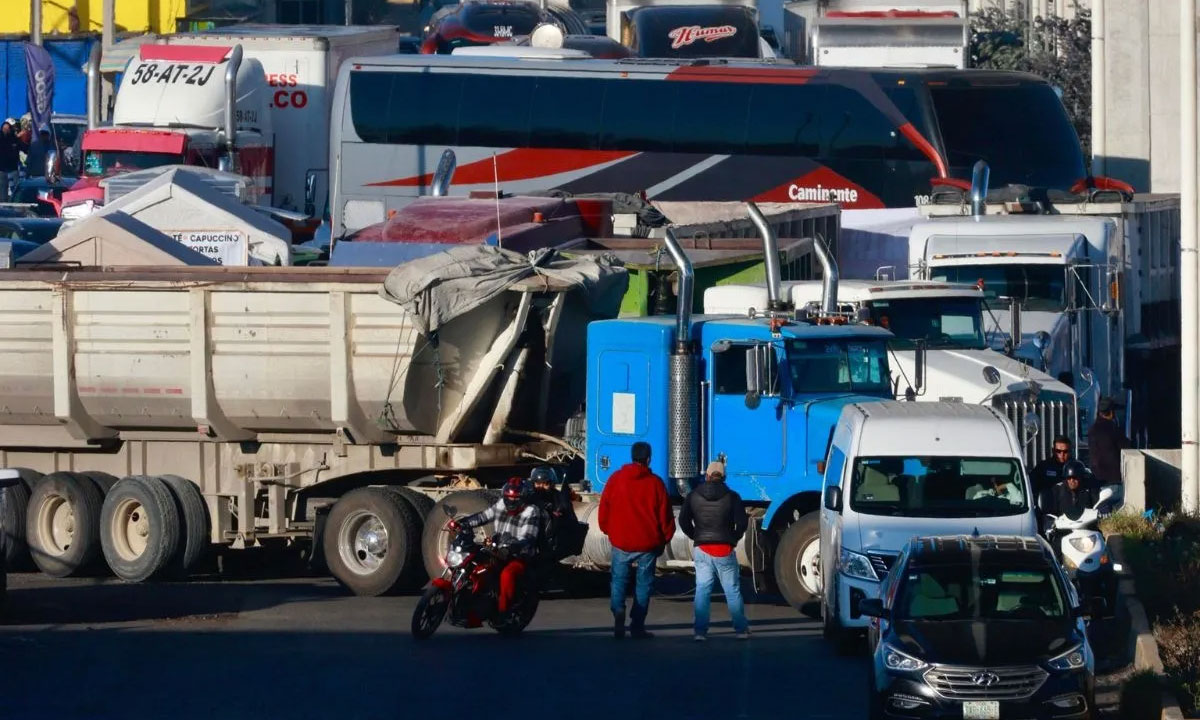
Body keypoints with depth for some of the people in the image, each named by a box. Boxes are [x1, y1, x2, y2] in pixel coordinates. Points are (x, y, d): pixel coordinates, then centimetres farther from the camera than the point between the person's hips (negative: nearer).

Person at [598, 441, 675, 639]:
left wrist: (609, 531, 18)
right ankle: (637, 625, 5)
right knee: (644, 583, 8)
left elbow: (604, 509, 4)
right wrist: (664, 539, 11)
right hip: (648, 542, -1)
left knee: (619, 580, 11)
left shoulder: (615, 479, -1)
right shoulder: (655, 483, -5)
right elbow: (665, 514, -1)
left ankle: (618, 612, -15)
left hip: (621, 541, 1)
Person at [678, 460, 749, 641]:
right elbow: (742, 523, -8)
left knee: (702, 590, 4)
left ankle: (700, 631, -2)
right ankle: (741, 629, 11)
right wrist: (733, 539, 10)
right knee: (733, 590, 8)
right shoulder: (732, 497, -4)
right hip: (725, 551, -1)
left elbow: (683, 521, 1)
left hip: (702, 551, 1)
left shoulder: (693, 496, 2)